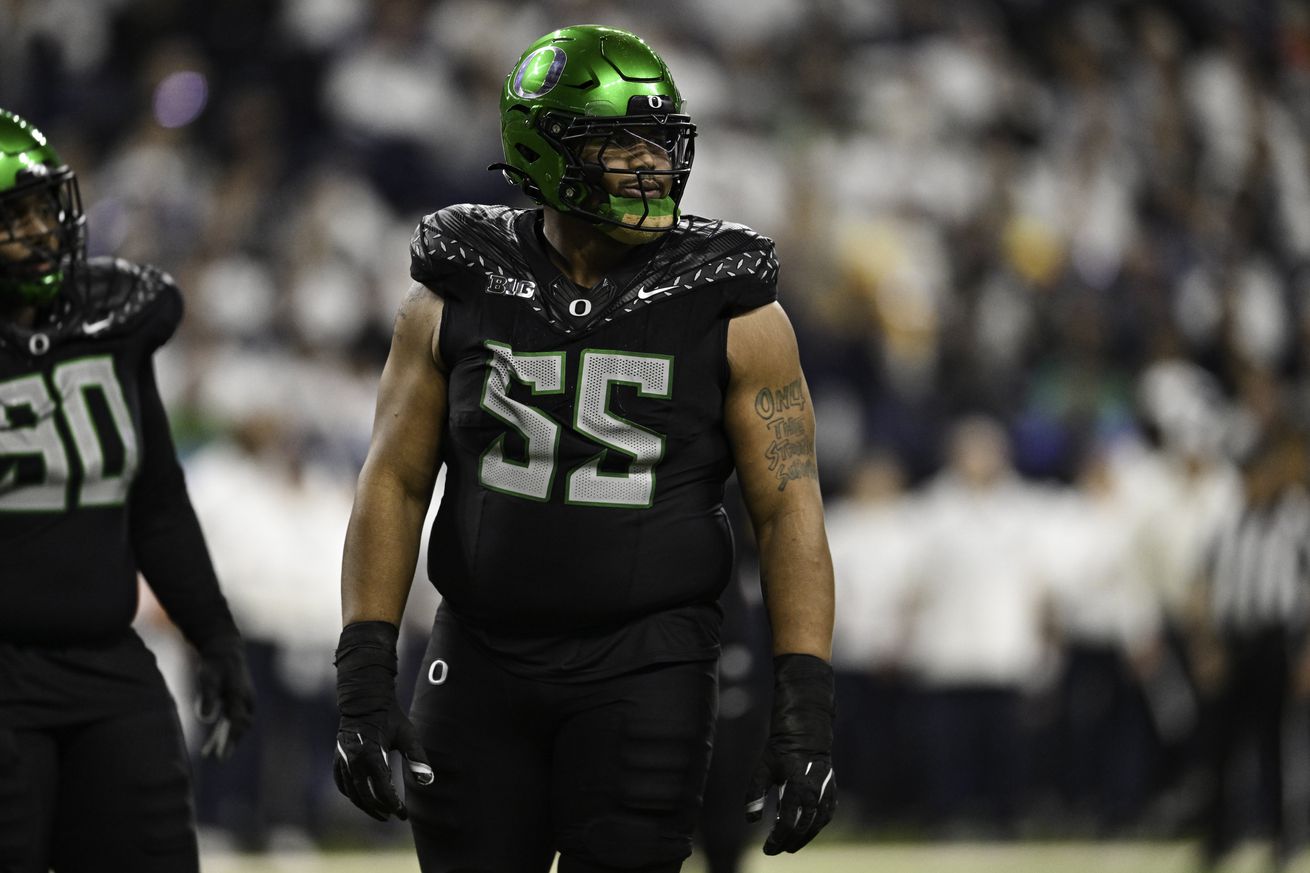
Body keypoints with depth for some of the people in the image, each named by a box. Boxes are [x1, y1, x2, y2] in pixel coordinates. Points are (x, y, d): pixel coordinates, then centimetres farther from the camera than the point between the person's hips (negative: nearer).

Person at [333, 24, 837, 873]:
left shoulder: (730, 311, -4)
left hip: (644, 671, -2)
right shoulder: (460, 298, 2)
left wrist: (806, 711, -13)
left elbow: (790, 513, -5)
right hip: (482, 666, 2)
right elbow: (395, 487, 3)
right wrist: (365, 682, -5)